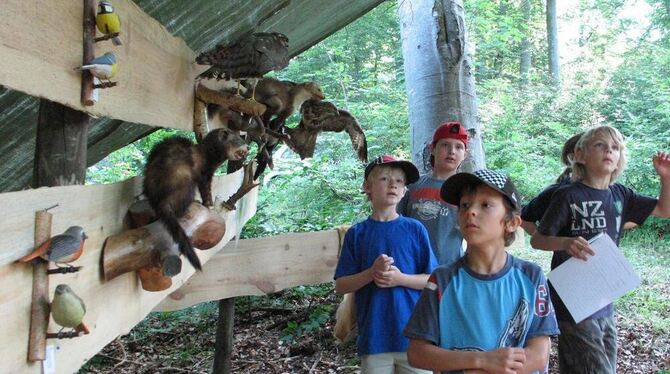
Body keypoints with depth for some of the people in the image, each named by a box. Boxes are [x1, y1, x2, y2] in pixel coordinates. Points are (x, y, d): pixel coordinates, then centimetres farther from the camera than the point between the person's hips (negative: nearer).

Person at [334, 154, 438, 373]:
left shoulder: (415, 229, 1)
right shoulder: (357, 234, 2)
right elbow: (340, 286, 1)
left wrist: (400, 278, -15)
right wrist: (372, 273, -16)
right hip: (373, 337, 0)